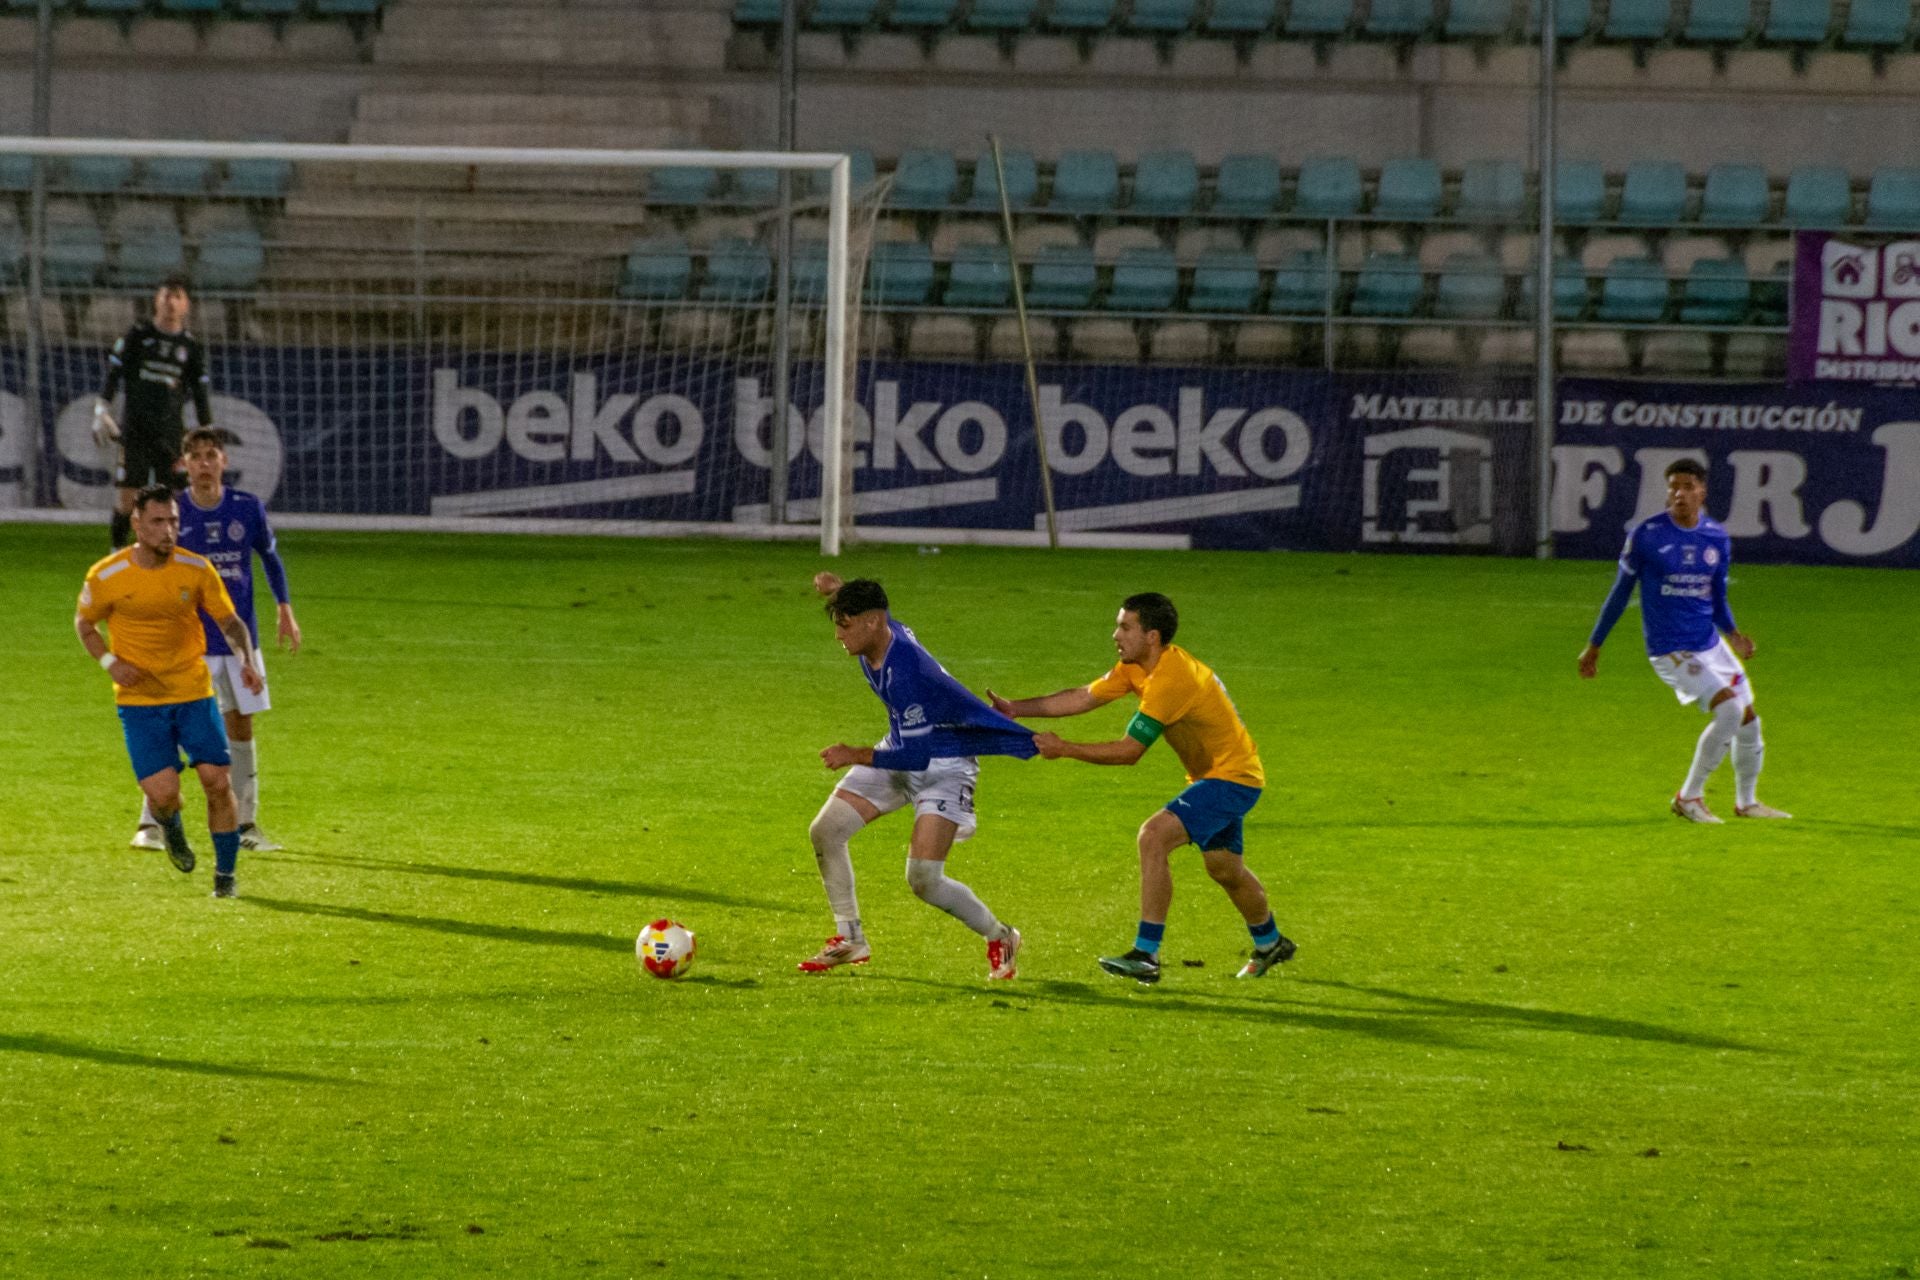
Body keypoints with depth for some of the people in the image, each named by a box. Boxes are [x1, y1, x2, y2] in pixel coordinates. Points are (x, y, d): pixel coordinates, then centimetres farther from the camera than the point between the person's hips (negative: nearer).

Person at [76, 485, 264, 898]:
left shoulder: (196, 569, -5)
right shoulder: (106, 576, -9)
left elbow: (229, 620, 6)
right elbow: (84, 621, 9)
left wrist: (246, 659, -13)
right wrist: (108, 661, -8)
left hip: (194, 692, 2)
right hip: (139, 698, -2)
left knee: (217, 782, -5)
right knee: (163, 792, -12)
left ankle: (225, 874, 13)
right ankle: (171, 828, 26)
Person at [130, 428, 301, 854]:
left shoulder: (248, 508, -1)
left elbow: (270, 557, 16)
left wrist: (285, 610, 13)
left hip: (240, 638, 3)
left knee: (241, 725, 9)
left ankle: (245, 824, 18)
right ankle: (150, 825, -3)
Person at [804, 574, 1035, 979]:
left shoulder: (906, 674, -36)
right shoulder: (882, 630, -10)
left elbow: (915, 754, -32)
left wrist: (856, 757, -26)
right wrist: (838, 591, 11)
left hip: (944, 766, -9)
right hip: (902, 751, 9)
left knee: (923, 879, -15)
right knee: (825, 831, 0)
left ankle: (1000, 938, 11)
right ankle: (850, 940, 13)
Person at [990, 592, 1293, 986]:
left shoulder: (1171, 679, -29)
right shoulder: (1137, 667, 0)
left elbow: (1129, 751, -28)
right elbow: (1084, 697, 3)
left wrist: (1065, 749, -25)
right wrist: (1016, 709, -2)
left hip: (1232, 777, -10)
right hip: (1212, 775, 10)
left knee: (1154, 836, -24)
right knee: (1225, 869, 23)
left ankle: (1146, 956, -23)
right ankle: (1270, 944, 48)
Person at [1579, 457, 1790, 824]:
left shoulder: (1717, 538, 4)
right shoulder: (1646, 535, -9)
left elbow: (1718, 599, 14)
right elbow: (1621, 591, 1)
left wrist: (1733, 634, -6)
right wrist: (1594, 646, 5)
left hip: (1710, 643, 6)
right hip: (1670, 651, -6)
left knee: (1748, 719, 9)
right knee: (1729, 708, -21)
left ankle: (1747, 802, 32)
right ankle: (1689, 797, -9)